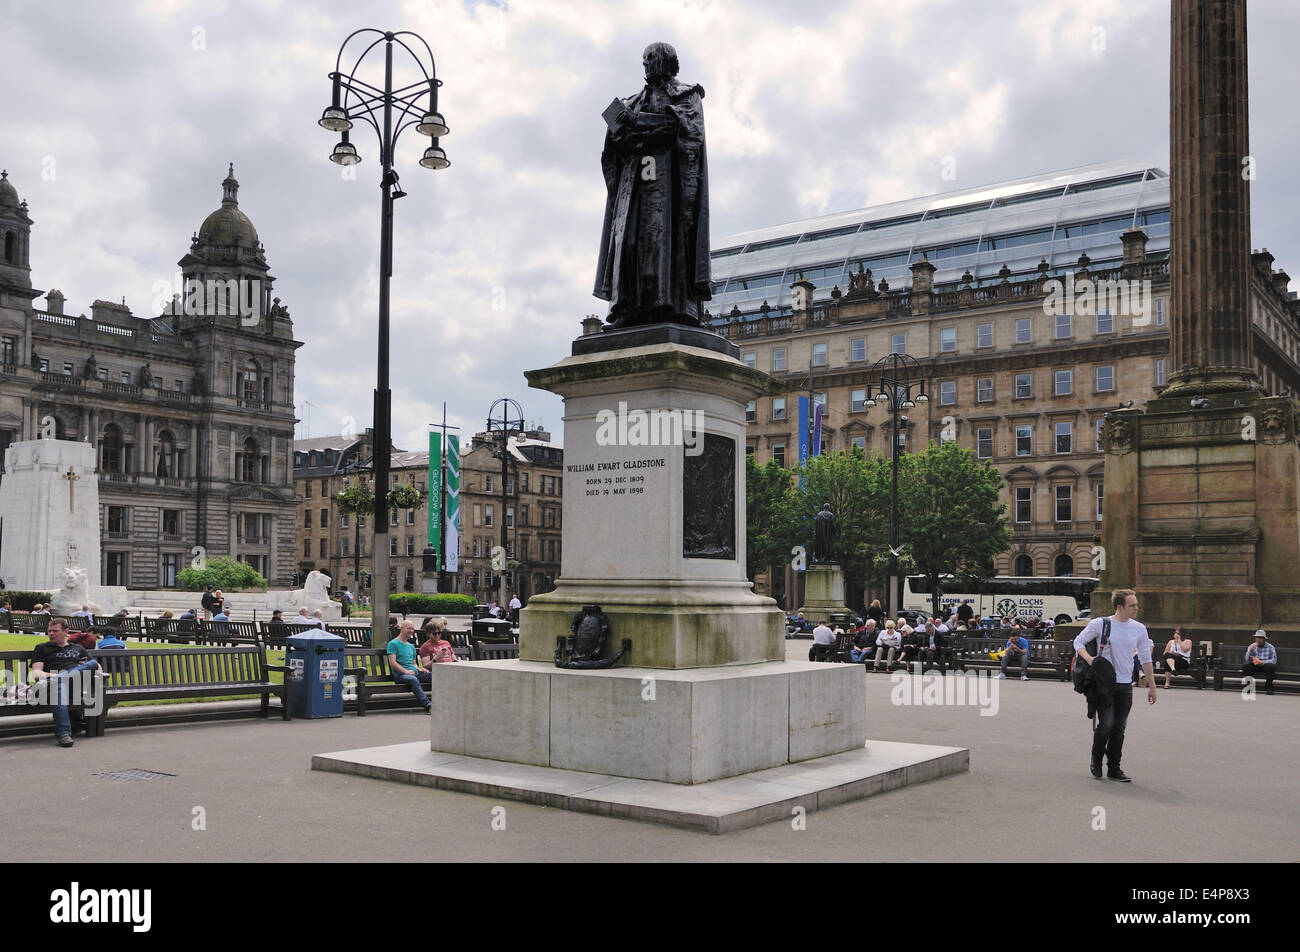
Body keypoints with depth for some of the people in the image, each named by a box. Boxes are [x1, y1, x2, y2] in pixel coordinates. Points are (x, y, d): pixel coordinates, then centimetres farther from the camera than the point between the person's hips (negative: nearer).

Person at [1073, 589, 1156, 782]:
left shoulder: (1139, 629, 7)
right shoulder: (1099, 624, -4)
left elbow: (1145, 659, 15)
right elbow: (1079, 641, 4)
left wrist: (1152, 686, 14)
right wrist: (1088, 658, -16)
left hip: (1125, 685, 4)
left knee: (1119, 727, 5)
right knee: (1106, 723, -12)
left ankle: (1114, 768, 15)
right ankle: (1096, 761, 10)